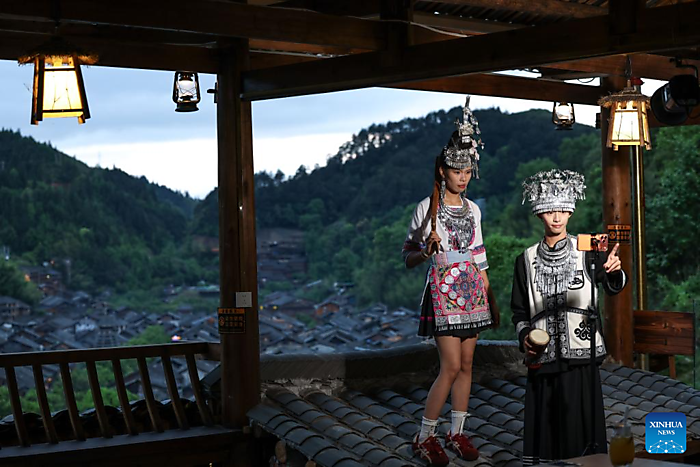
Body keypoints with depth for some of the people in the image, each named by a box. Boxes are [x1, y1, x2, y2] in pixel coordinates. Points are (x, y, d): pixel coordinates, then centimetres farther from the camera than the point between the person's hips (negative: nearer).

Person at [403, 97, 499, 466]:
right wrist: (426, 251, -24)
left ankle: (457, 434, 16)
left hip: (471, 290, 6)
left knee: (466, 365, 7)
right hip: (443, 290, -6)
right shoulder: (427, 208, -5)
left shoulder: (473, 210, 10)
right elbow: (408, 257, -2)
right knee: (452, 366, -10)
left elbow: (478, 257, 15)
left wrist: (491, 299, 14)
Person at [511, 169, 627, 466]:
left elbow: (613, 286, -12)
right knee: (546, 427, 2)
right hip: (543, 357, 2)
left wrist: (614, 272, -34)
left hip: (580, 355, -2)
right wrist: (524, 336, -5)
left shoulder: (585, 252, 2)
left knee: (580, 424, -3)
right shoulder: (526, 260, 8)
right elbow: (519, 311, 13)